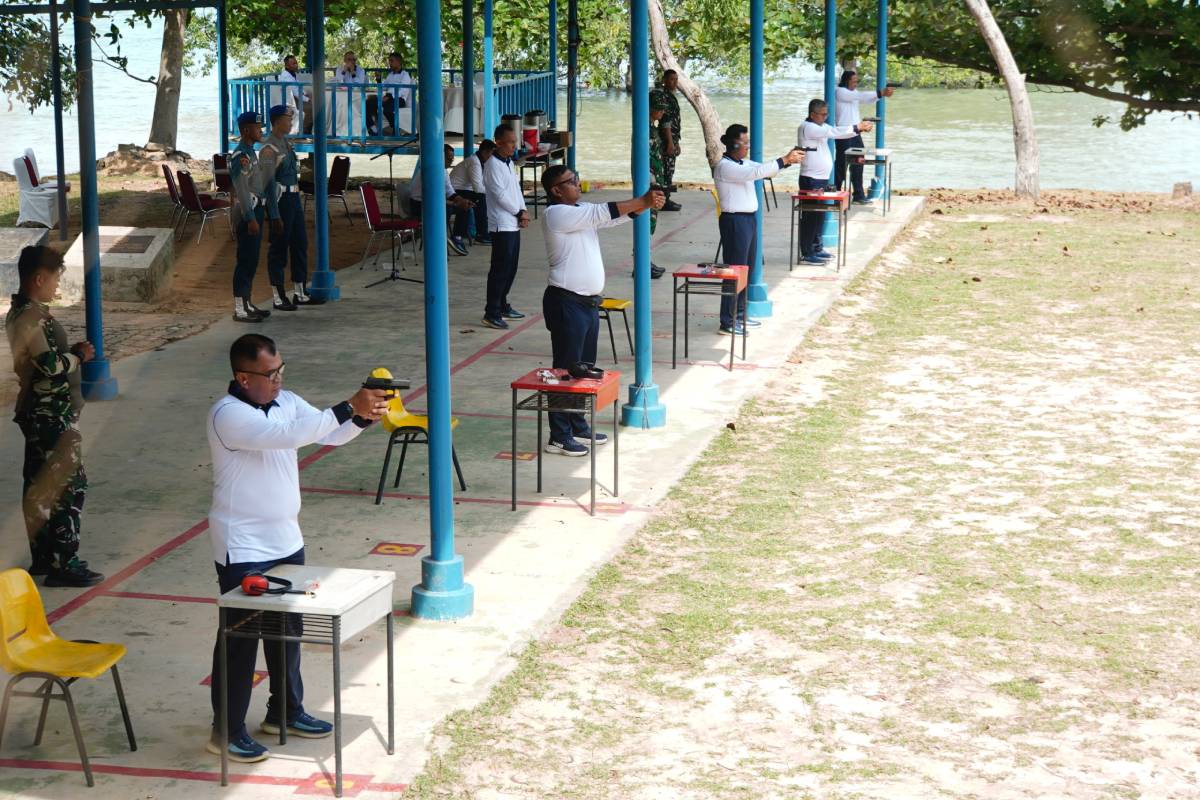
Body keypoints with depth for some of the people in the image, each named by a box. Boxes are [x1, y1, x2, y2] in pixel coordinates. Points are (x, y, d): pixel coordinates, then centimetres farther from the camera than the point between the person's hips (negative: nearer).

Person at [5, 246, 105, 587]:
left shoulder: (23, 312, 12)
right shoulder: (30, 318, -20)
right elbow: (51, 365, -25)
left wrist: (72, 352, 8)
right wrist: (80, 355, -8)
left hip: (41, 413, 10)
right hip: (52, 416, -10)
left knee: (40, 485, 15)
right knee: (70, 485, -7)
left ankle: (43, 557, 23)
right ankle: (63, 563, -5)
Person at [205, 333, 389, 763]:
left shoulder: (286, 402, 3)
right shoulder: (228, 415, -22)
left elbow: (330, 434, 1)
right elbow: (289, 434, -34)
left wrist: (364, 415, -20)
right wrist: (349, 407, -35)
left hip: (286, 541, 8)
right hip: (243, 550, -8)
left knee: (287, 630, 19)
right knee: (240, 637, 1)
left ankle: (285, 711, 36)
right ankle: (227, 731, 12)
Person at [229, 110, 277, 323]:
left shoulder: (251, 153, 17)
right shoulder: (241, 156, -15)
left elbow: (263, 184, 21)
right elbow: (241, 189, -21)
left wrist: (273, 215, 21)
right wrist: (250, 219, -25)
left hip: (256, 210, 10)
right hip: (247, 212, -10)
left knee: (251, 259, 14)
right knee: (245, 260, -7)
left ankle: (247, 304, 22)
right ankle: (240, 309, -5)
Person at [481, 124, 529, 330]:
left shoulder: (510, 163, 14)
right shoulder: (493, 165, -13)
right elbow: (500, 195, -17)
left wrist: (523, 211, 0)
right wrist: (519, 213, -8)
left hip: (514, 225, 9)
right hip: (501, 225, -9)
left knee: (511, 267, 13)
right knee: (500, 269, -9)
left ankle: (502, 305, 24)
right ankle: (491, 313, -6)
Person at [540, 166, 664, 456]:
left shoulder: (583, 211, 13)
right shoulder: (557, 214, -14)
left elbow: (620, 215, 7)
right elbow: (605, 212, -19)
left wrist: (646, 204, -12)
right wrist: (643, 201, -16)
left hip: (588, 301, 9)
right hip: (566, 301, -9)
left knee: (584, 367, 17)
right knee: (566, 369, -5)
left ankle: (578, 426, 29)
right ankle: (559, 437, 0)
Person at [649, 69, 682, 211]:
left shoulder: (670, 95, 18)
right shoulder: (661, 95, -14)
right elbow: (665, 121, -20)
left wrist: (676, 143, 24)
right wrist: (670, 142, -23)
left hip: (671, 139, 10)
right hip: (666, 140, -10)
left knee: (669, 171, 12)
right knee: (666, 170, -8)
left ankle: (666, 199, 17)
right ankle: (664, 201, -6)